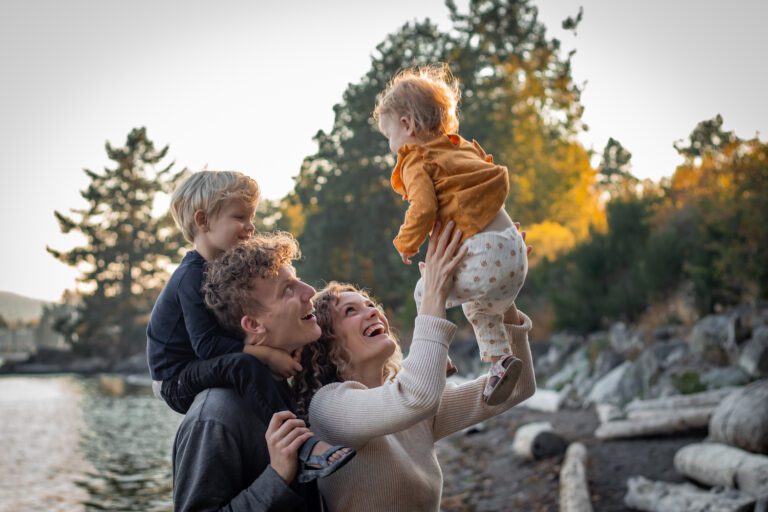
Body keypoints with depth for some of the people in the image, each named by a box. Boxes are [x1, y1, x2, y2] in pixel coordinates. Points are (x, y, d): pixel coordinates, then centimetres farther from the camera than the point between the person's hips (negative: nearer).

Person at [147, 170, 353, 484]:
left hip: (201, 371, 10)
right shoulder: (192, 276, -19)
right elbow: (205, 343, -27)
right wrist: (266, 354, -29)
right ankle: (305, 449, -43)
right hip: (177, 379, -10)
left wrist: (273, 345, -12)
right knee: (245, 364, -35)